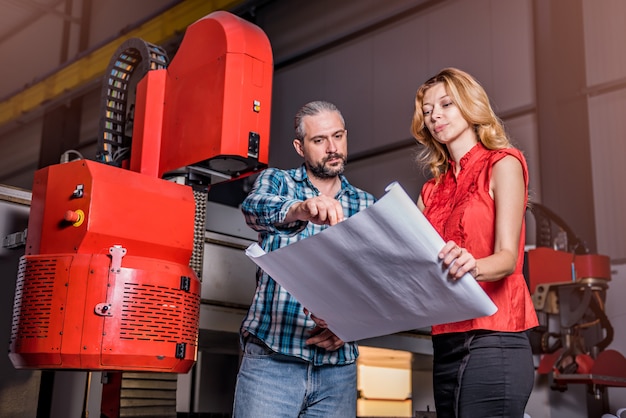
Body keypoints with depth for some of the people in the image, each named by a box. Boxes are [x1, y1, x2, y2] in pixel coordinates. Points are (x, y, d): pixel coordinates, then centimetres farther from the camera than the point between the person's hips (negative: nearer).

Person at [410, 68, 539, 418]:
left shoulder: (503, 165, 0)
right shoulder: (432, 190, 16)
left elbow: (508, 257, -12)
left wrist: (473, 266, -35)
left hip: (493, 343, -6)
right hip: (445, 346, 6)